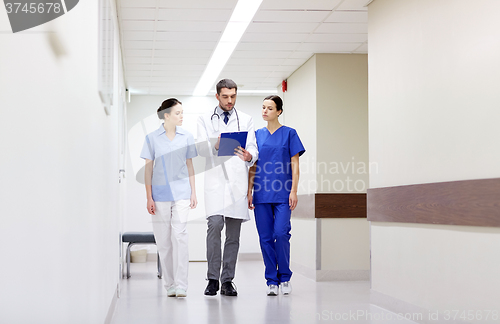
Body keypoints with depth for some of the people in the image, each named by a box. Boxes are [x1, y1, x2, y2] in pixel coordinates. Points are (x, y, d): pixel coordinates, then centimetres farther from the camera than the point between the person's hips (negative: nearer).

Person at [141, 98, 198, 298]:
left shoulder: (187, 137, 7)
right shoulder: (152, 138, 2)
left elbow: (189, 165, 12)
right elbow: (148, 168, 4)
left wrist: (193, 192, 8)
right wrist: (149, 197, 0)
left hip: (181, 193, 0)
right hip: (160, 194, 0)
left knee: (179, 236, -11)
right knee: (163, 240, 4)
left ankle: (181, 285, -9)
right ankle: (169, 285, 14)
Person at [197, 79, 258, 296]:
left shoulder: (246, 120, 14)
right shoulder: (205, 120, 10)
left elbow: (253, 148, 5)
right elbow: (201, 149, -1)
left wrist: (249, 156, -19)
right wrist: (215, 145, -22)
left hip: (238, 181, 2)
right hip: (215, 179, -2)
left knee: (234, 232, 2)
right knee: (215, 225, -17)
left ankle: (227, 280, 9)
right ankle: (213, 278, -8)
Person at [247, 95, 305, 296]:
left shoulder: (289, 134, 3)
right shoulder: (257, 135, 12)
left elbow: (295, 165, 1)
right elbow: (253, 166, 13)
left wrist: (293, 191, -8)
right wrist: (249, 192, 6)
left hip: (282, 194, -3)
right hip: (262, 194, 3)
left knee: (281, 234, -12)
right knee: (266, 237, 3)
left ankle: (284, 277, 7)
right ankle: (272, 281, 12)